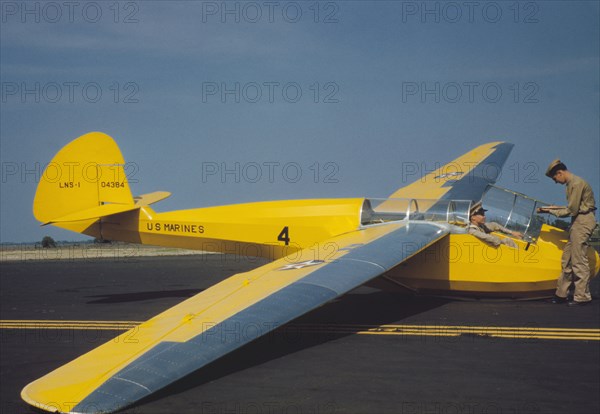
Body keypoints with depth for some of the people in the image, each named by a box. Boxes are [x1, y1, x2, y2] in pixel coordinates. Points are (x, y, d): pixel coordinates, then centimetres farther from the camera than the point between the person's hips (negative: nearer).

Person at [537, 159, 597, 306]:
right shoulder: (571, 183, 15)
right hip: (578, 221, 10)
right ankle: (561, 294, 16)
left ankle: (582, 296, -1)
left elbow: (572, 210, -16)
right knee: (567, 259, 11)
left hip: (583, 221, -10)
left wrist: (551, 211, -8)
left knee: (578, 259, -7)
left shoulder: (576, 184, -16)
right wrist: (555, 208, 10)